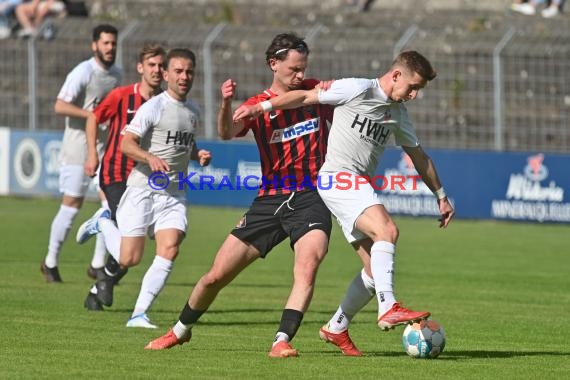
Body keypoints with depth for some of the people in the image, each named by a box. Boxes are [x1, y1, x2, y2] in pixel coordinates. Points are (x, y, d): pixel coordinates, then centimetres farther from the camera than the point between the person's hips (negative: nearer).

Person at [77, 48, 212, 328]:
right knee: (129, 260, -5)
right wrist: (151, 158, -32)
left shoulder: (193, 110, 14)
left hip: (175, 194, 5)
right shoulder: (154, 107, -9)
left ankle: (139, 314, -12)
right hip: (143, 188, -5)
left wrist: (198, 155, 9)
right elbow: (126, 144, -15)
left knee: (169, 250, -16)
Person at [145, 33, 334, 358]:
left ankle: (282, 341, -30)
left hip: (311, 197, -1)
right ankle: (181, 330, 28)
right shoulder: (257, 105, 0)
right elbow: (227, 133, -19)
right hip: (270, 200, 1)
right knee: (217, 275, 4)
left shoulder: (317, 91, 4)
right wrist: (227, 104, -40)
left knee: (308, 265, -30)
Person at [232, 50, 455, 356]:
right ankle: (388, 308, -35)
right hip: (338, 178, -8)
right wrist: (261, 107, -7)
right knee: (387, 230, -29)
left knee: (376, 269, 2)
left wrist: (441, 196, 31)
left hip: (360, 187, 8)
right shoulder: (357, 89, -4)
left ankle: (336, 328, 17)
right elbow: (306, 97, -1)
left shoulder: (398, 113, 18)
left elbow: (419, 156, 29)